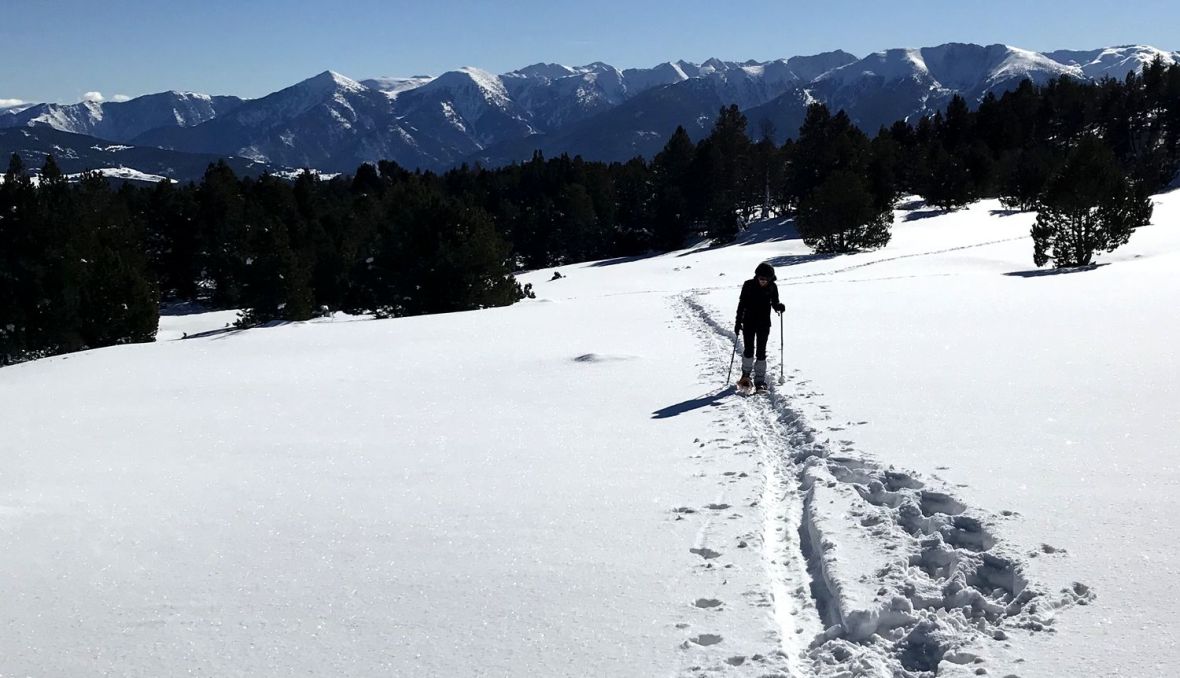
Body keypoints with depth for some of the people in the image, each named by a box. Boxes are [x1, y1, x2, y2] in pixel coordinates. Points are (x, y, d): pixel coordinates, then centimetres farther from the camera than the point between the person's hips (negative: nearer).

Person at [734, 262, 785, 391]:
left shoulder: (772, 287, -3)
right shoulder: (748, 285, -7)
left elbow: (774, 303, 7)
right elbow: (741, 304, -1)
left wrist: (779, 307, -17)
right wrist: (738, 322, -2)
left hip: (764, 324, 1)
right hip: (749, 322, -1)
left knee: (761, 352, -1)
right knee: (749, 350, -1)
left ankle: (760, 380, 5)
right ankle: (745, 374, 22)